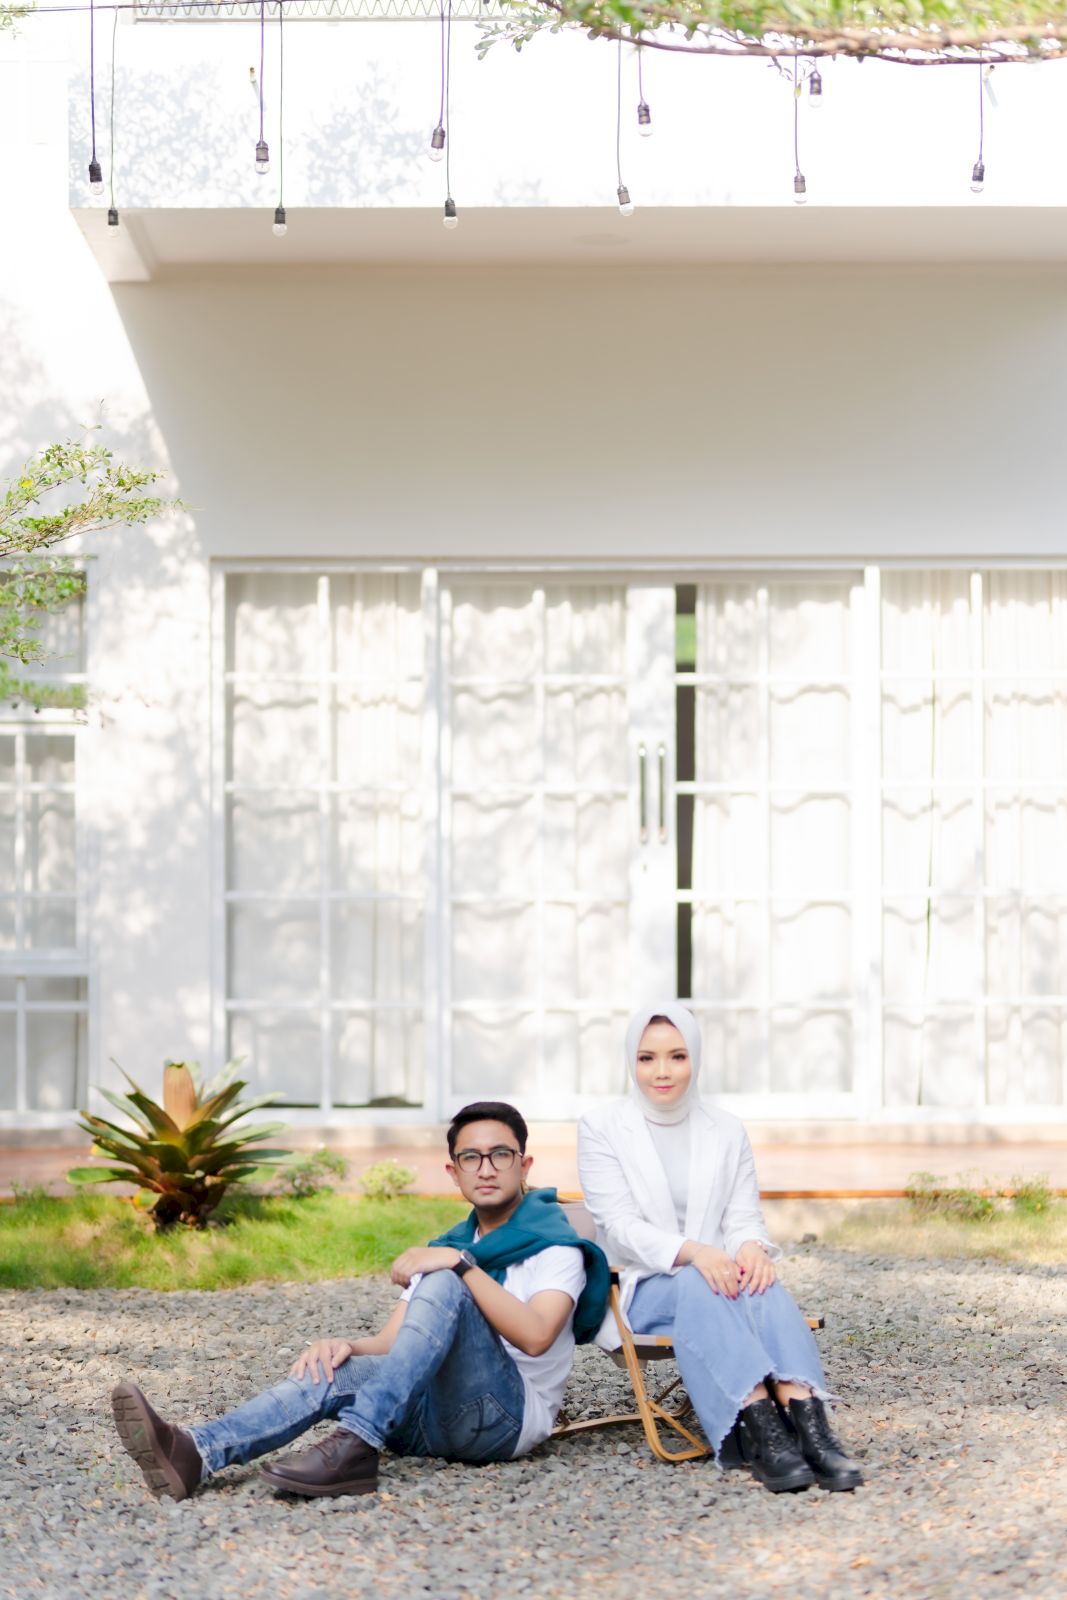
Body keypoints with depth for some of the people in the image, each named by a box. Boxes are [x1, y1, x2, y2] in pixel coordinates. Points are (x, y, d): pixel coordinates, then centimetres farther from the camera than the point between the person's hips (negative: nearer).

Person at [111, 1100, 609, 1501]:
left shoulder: (555, 1247, 3)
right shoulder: (444, 1247, 24)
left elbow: (535, 1335, -17)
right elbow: (391, 1343, 14)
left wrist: (462, 1263, -22)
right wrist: (345, 1345, -9)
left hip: (509, 1415, -5)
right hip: (436, 1418, 6)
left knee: (444, 1285, -27)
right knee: (335, 1371, -22)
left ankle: (355, 1448, -40)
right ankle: (194, 1454, -46)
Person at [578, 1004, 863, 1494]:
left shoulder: (727, 1132, 14)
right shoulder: (601, 1128, 3)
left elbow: (745, 1218, 7)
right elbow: (619, 1226, -8)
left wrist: (752, 1247, -20)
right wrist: (690, 1252, -27)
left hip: (717, 1274, 3)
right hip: (640, 1289, -3)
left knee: (760, 1282, -32)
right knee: (696, 1286, -36)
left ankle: (807, 1422, -52)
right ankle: (764, 1433, -52)